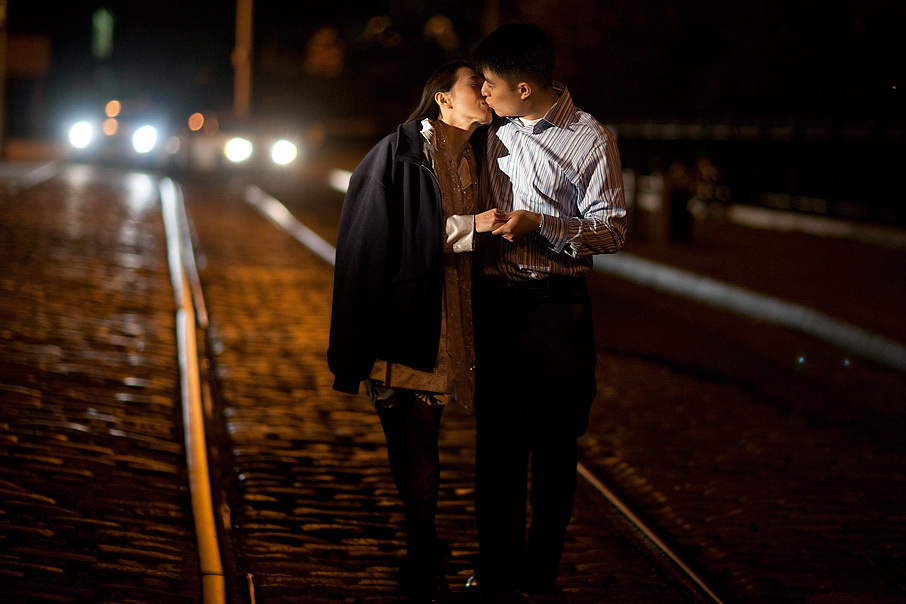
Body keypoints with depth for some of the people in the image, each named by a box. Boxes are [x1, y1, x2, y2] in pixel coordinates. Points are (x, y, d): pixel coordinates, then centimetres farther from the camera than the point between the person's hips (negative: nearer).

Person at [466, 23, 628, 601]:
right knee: (497, 438, 5)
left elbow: (611, 231, -7)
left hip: (556, 305, -4)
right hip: (496, 299, 4)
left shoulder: (590, 140, -6)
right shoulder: (497, 132, 10)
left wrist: (539, 224, -18)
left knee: (554, 441, 2)